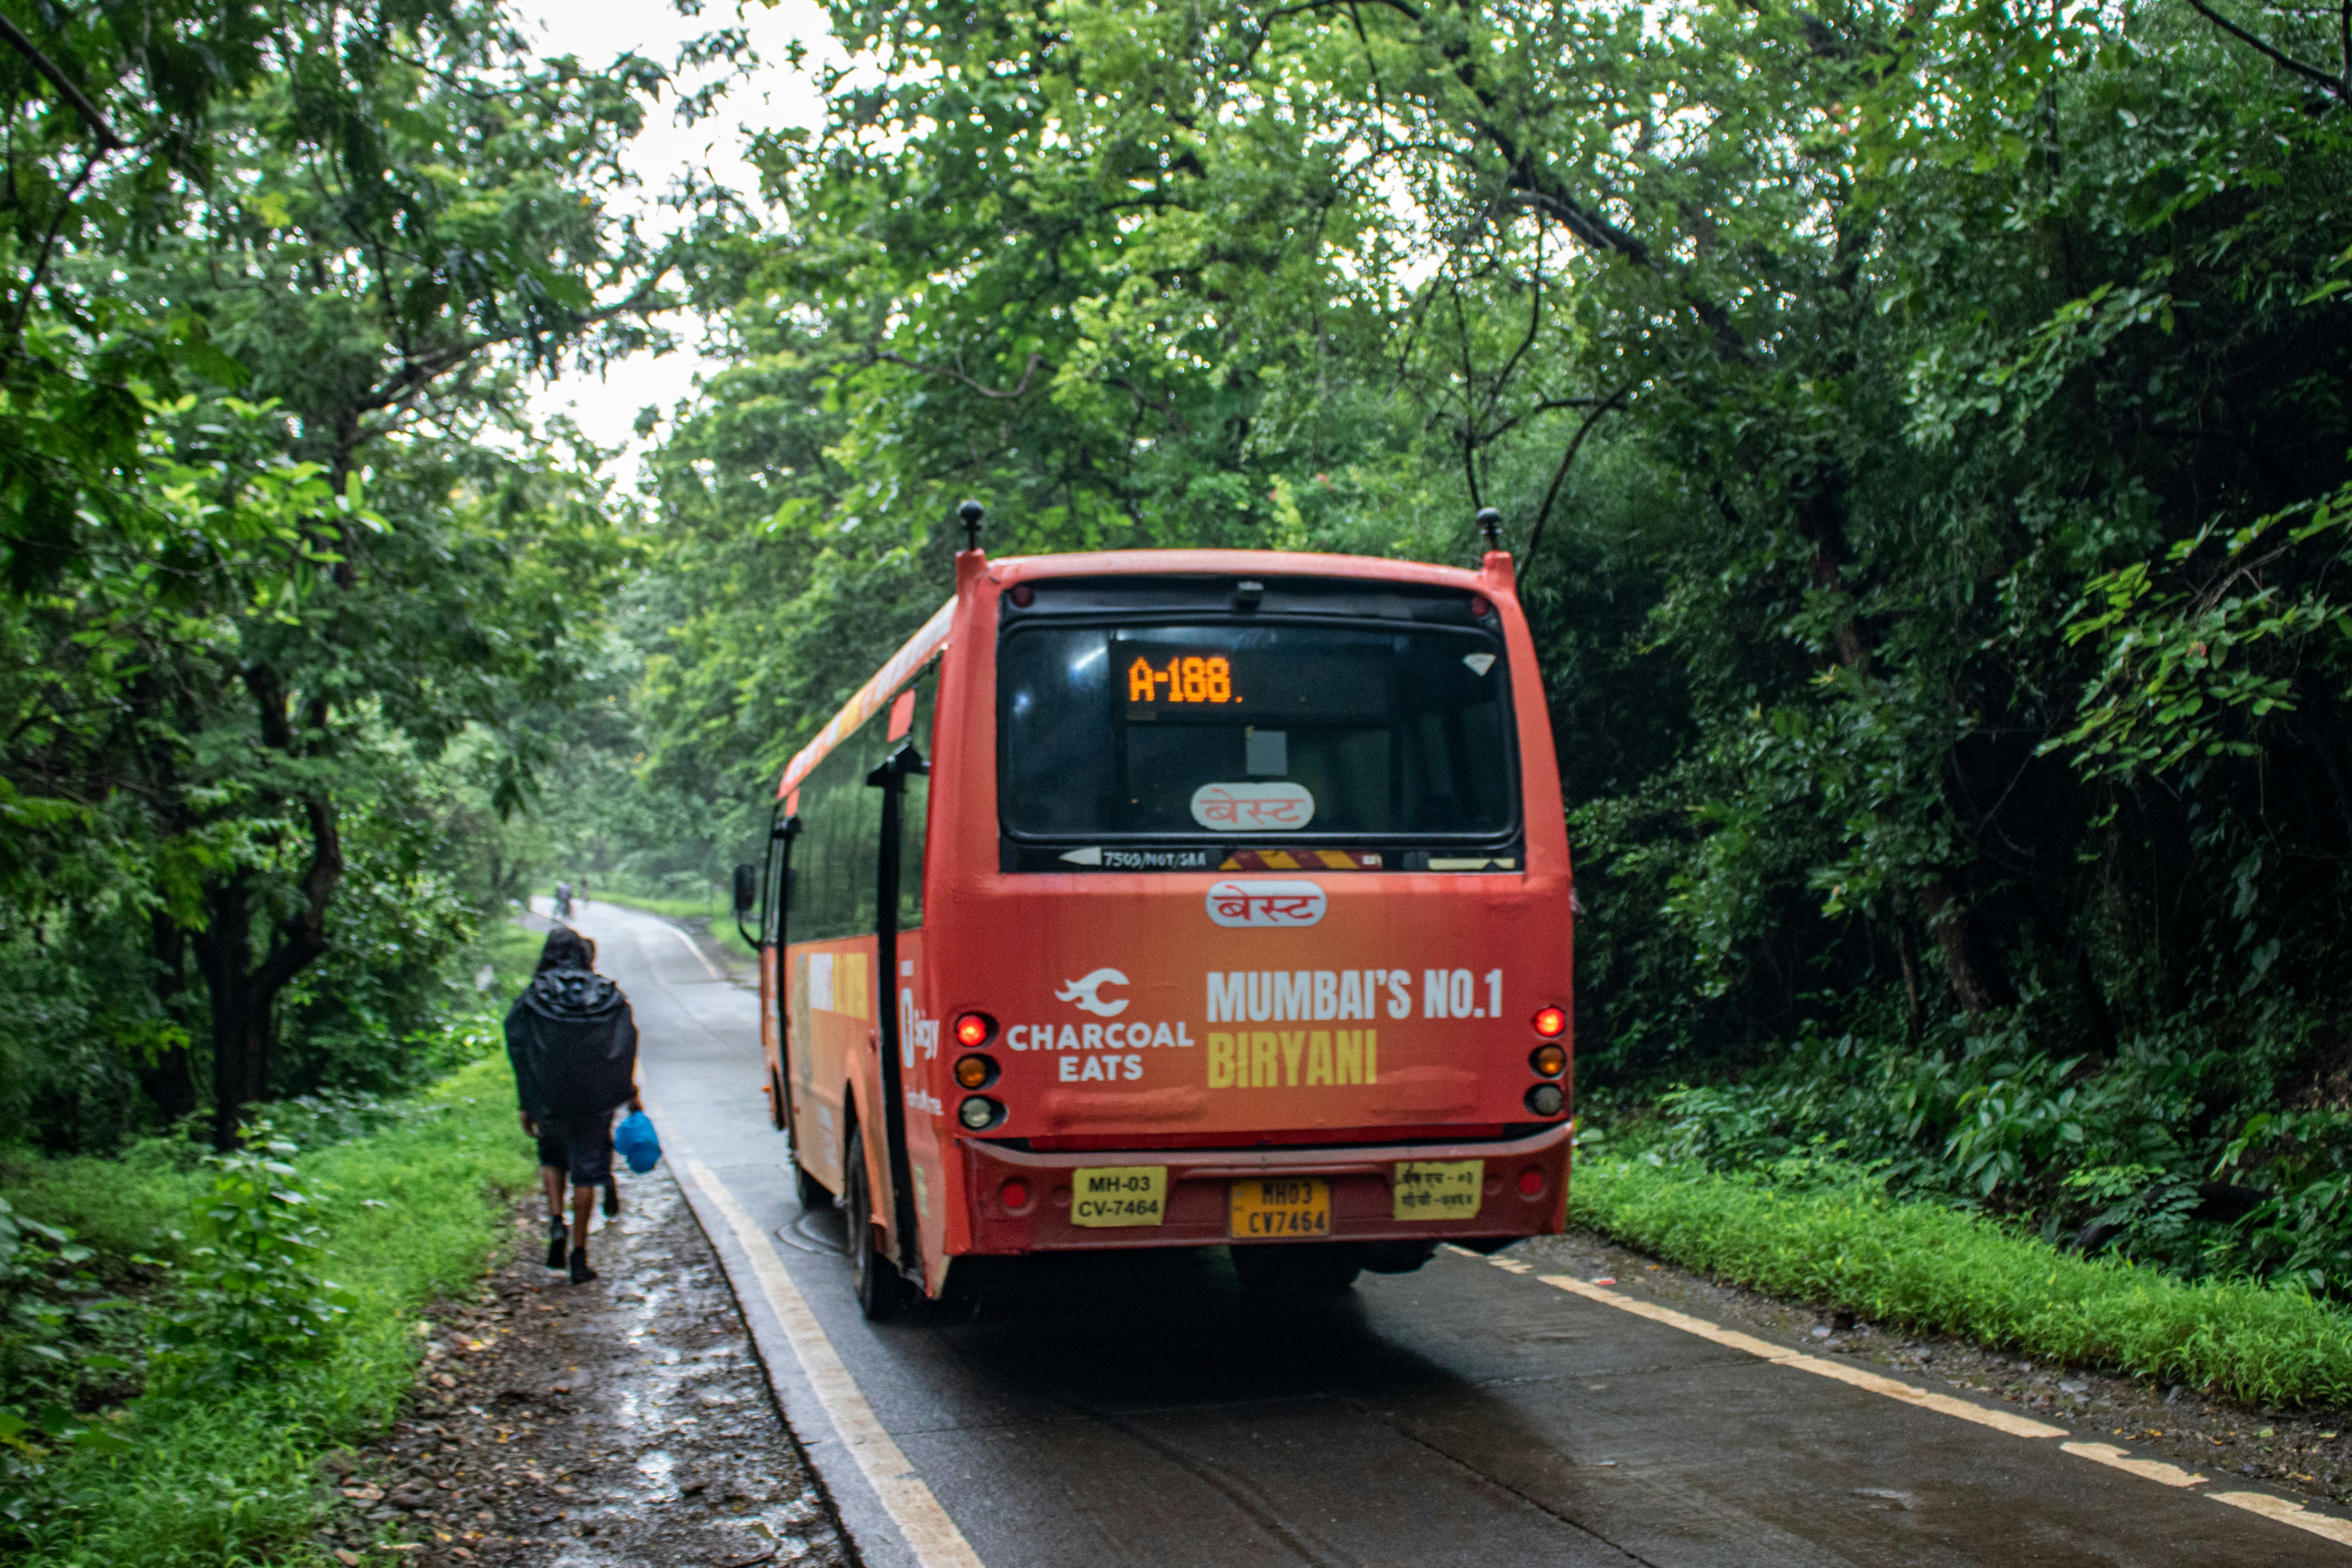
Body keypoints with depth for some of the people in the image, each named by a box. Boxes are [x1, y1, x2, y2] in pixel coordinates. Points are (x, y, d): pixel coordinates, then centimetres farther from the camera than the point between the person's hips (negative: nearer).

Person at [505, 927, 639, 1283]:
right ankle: (578, 1255, 8)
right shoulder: (610, 997, 0)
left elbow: (521, 1056, -5)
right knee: (586, 1171, 8)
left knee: (552, 1157, 26)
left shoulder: (531, 1001, -4)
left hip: (549, 1102, 0)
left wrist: (527, 1107, 0)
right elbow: (627, 1050, 1)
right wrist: (631, 1096, 9)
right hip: (595, 1099, 0)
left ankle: (556, 1222, 5)